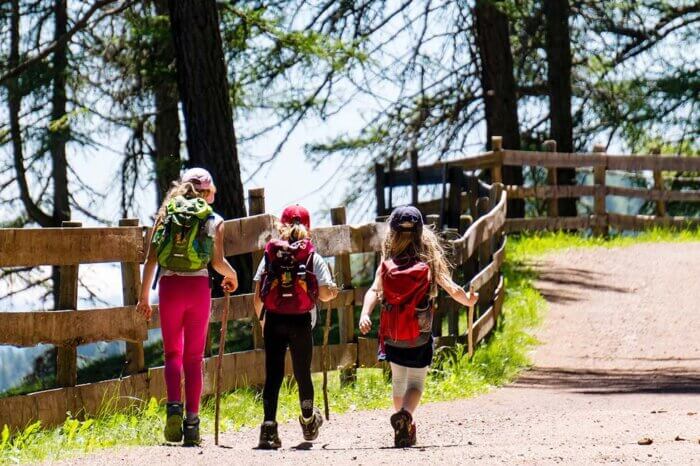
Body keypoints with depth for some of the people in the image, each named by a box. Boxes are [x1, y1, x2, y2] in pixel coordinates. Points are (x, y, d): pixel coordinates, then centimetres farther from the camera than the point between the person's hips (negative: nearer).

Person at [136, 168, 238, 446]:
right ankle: (192, 420, 2)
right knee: (194, 357, 8)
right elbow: (218, 262, -6)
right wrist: (231, 276, 15)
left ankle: (174, 406, -14)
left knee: (172, 353, 10)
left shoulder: (166, 214, 8)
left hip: (169, 287, 1)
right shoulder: (214, 220, 4)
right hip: (199, 287, -1)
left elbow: (151, 259, 3)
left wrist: (144, 296, 7)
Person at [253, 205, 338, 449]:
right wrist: (333, 291, 18)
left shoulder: (270, 255, 5)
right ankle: (308, 422, 35)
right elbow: (325, 294, -5)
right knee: (302, 373, 15)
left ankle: (269, 427, -13)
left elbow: (257, 296, 3)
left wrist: (262, 319, 18)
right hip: (301, 322, -1)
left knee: (273, 375, -1)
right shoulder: (313, 258, 1)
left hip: (274, 321, 1)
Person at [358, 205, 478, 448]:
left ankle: (404, 429, 31)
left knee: (398, 379, 21)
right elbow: (453, 289, -7)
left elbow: (374, 291, -16)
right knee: (416, 382, 3)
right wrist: (468, 301, 11)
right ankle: (405, 414, -27)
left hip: (392, 337, 2)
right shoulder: (429, 263, -7)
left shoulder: (387, 265, -4)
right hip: (419, 336, -2)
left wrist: (365, 314, -23)